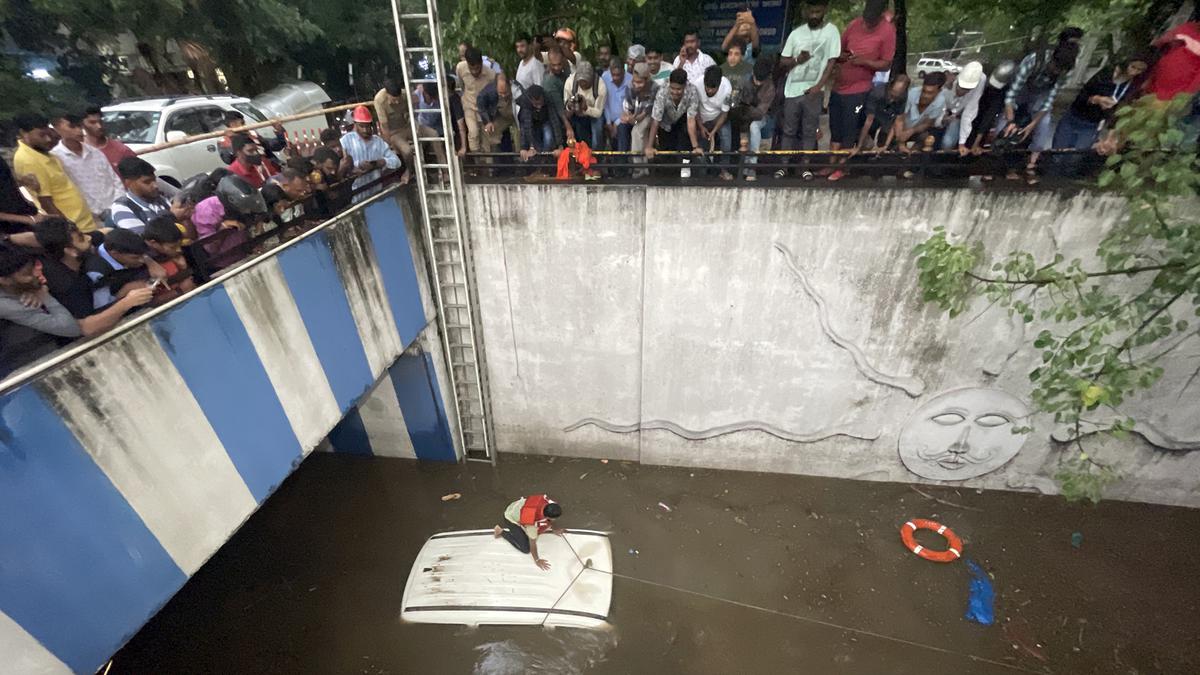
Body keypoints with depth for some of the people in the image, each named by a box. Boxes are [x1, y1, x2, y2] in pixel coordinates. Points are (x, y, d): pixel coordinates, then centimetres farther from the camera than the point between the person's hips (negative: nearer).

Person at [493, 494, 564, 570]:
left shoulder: (550, 504, -28)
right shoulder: (533, 523, -41)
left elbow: (550, 518, -1)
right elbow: (532, 543, -23)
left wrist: (554, 530, 12)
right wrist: (537, 560, -10)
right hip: (512, 519, -7)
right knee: (525, 549, -4)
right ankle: (501, 532, 8)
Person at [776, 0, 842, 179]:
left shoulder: (831, 31, 0)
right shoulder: (796, 33, 7)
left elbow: (831, 62, -5)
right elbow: (782, 63, 8)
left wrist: (818, 86, -17)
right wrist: (797, 59, -13)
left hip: (813, 90, -2)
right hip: (793, 89, 2)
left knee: (809, 131, 1)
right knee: (789, 130, 6)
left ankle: (806, 166, 8)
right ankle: (784, 165, 12)